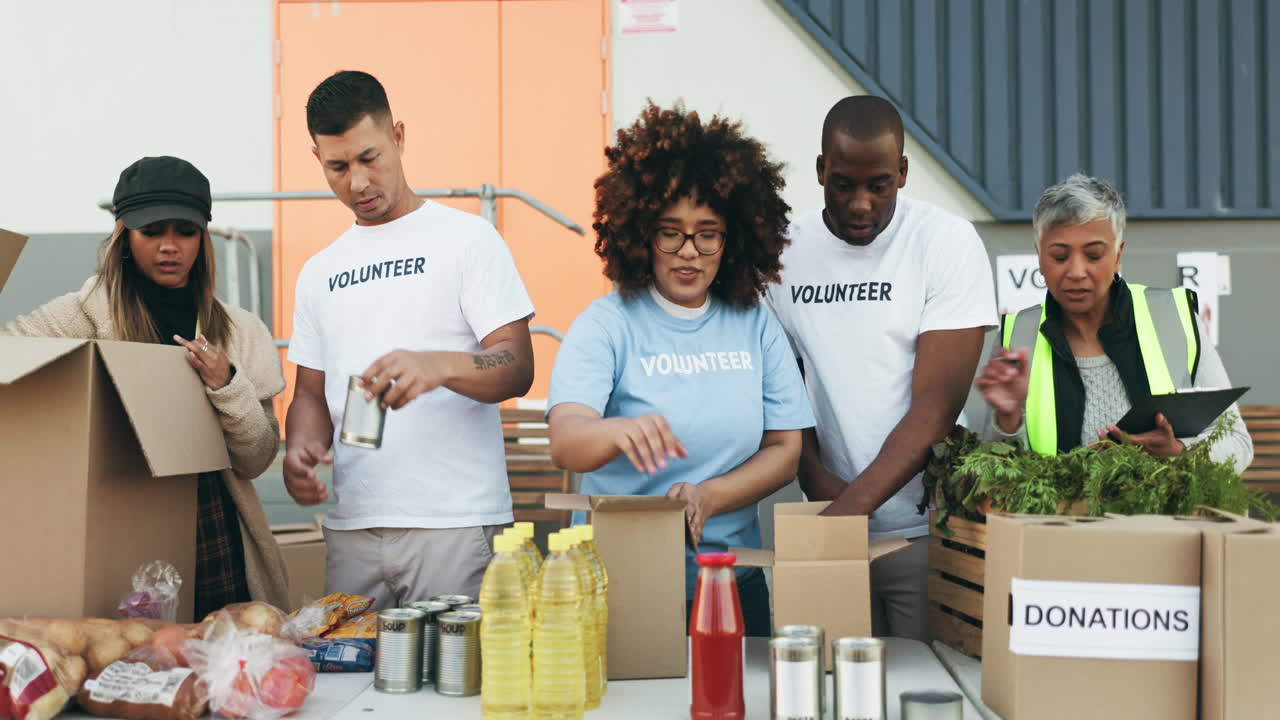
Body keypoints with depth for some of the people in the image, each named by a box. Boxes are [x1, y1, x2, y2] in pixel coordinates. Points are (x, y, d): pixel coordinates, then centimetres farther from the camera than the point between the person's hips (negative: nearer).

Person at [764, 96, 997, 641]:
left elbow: (936, 403, -13)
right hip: (829, 523, 3)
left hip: (923, 530, -3)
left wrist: (856, 500, -23)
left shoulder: (947, 242, -6)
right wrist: (816, 479, -7)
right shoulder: (784, 251, 4)